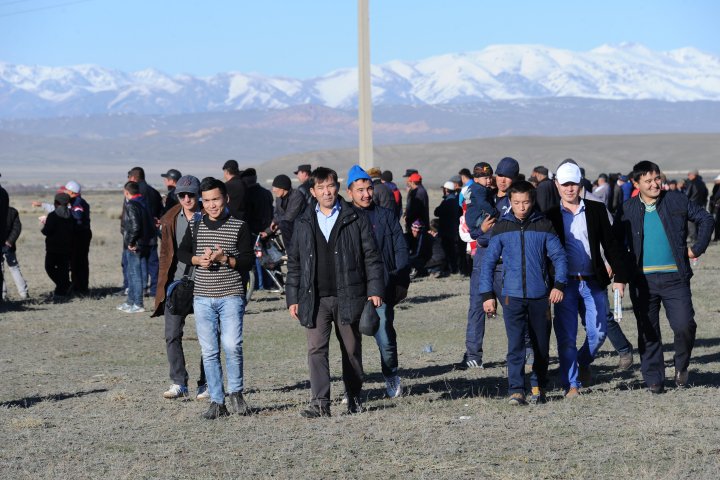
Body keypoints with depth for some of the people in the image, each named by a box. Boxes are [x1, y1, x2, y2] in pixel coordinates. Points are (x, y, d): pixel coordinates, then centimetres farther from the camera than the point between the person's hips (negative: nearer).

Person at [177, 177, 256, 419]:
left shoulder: (239, 227, 0)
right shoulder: (196, 226, 9)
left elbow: (249, 261, -3)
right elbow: (181, 253, 15)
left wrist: (225, 258, -20)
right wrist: (198, 259, -6)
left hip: (231, 296, -3)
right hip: (202, 297, 3)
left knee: (232, 345, -16)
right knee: (209, 351, 2)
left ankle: (236, 393, 4)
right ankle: (217, 402, 8)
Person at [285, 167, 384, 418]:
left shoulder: (355, 220, 2)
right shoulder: (303, 224, 9)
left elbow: (371, 256, 3)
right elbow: (294, 263, 13)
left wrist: (375, 290, -5)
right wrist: (292, 298, 8)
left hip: (348, 296, -1)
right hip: (315, 299, 1)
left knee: (351, 350, 9)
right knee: (316, 349, -10)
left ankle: (354, 398, 23)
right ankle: (320, 403, -13)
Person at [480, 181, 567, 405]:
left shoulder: (543, 226, 2)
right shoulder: (502, 227, 3)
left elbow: (559, 256, 4)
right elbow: (488, 262, 5)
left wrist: (559, 284, -9)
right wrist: (487, 294, 0)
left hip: (539, 295, 1)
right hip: (512, 295, -1)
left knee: (541, 346, 8)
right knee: (515, 345, -8)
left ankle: (538, 387, 22)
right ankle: (516, 390, -9)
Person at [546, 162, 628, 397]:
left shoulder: (596, 210, 6)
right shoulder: (551, 215, 3)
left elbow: (610, 244, 7)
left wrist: (620, 276, 1)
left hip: (593, 282, 1)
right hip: (565, 283, -1)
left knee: (598, 332, 2)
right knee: (566, 337, -3)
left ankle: (583, 363, 31)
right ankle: (571, 384, 5)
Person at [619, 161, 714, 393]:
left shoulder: (677, 201, 1)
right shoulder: (628, 209, 5)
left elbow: (705, 219, 12)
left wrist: (697, 248, 5)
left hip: (674, 278, -1)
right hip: (642, 280, 1)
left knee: (684, 326, -11)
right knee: (648, 333, 5)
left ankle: (681, 365, 16)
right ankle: (654, 380, 16)